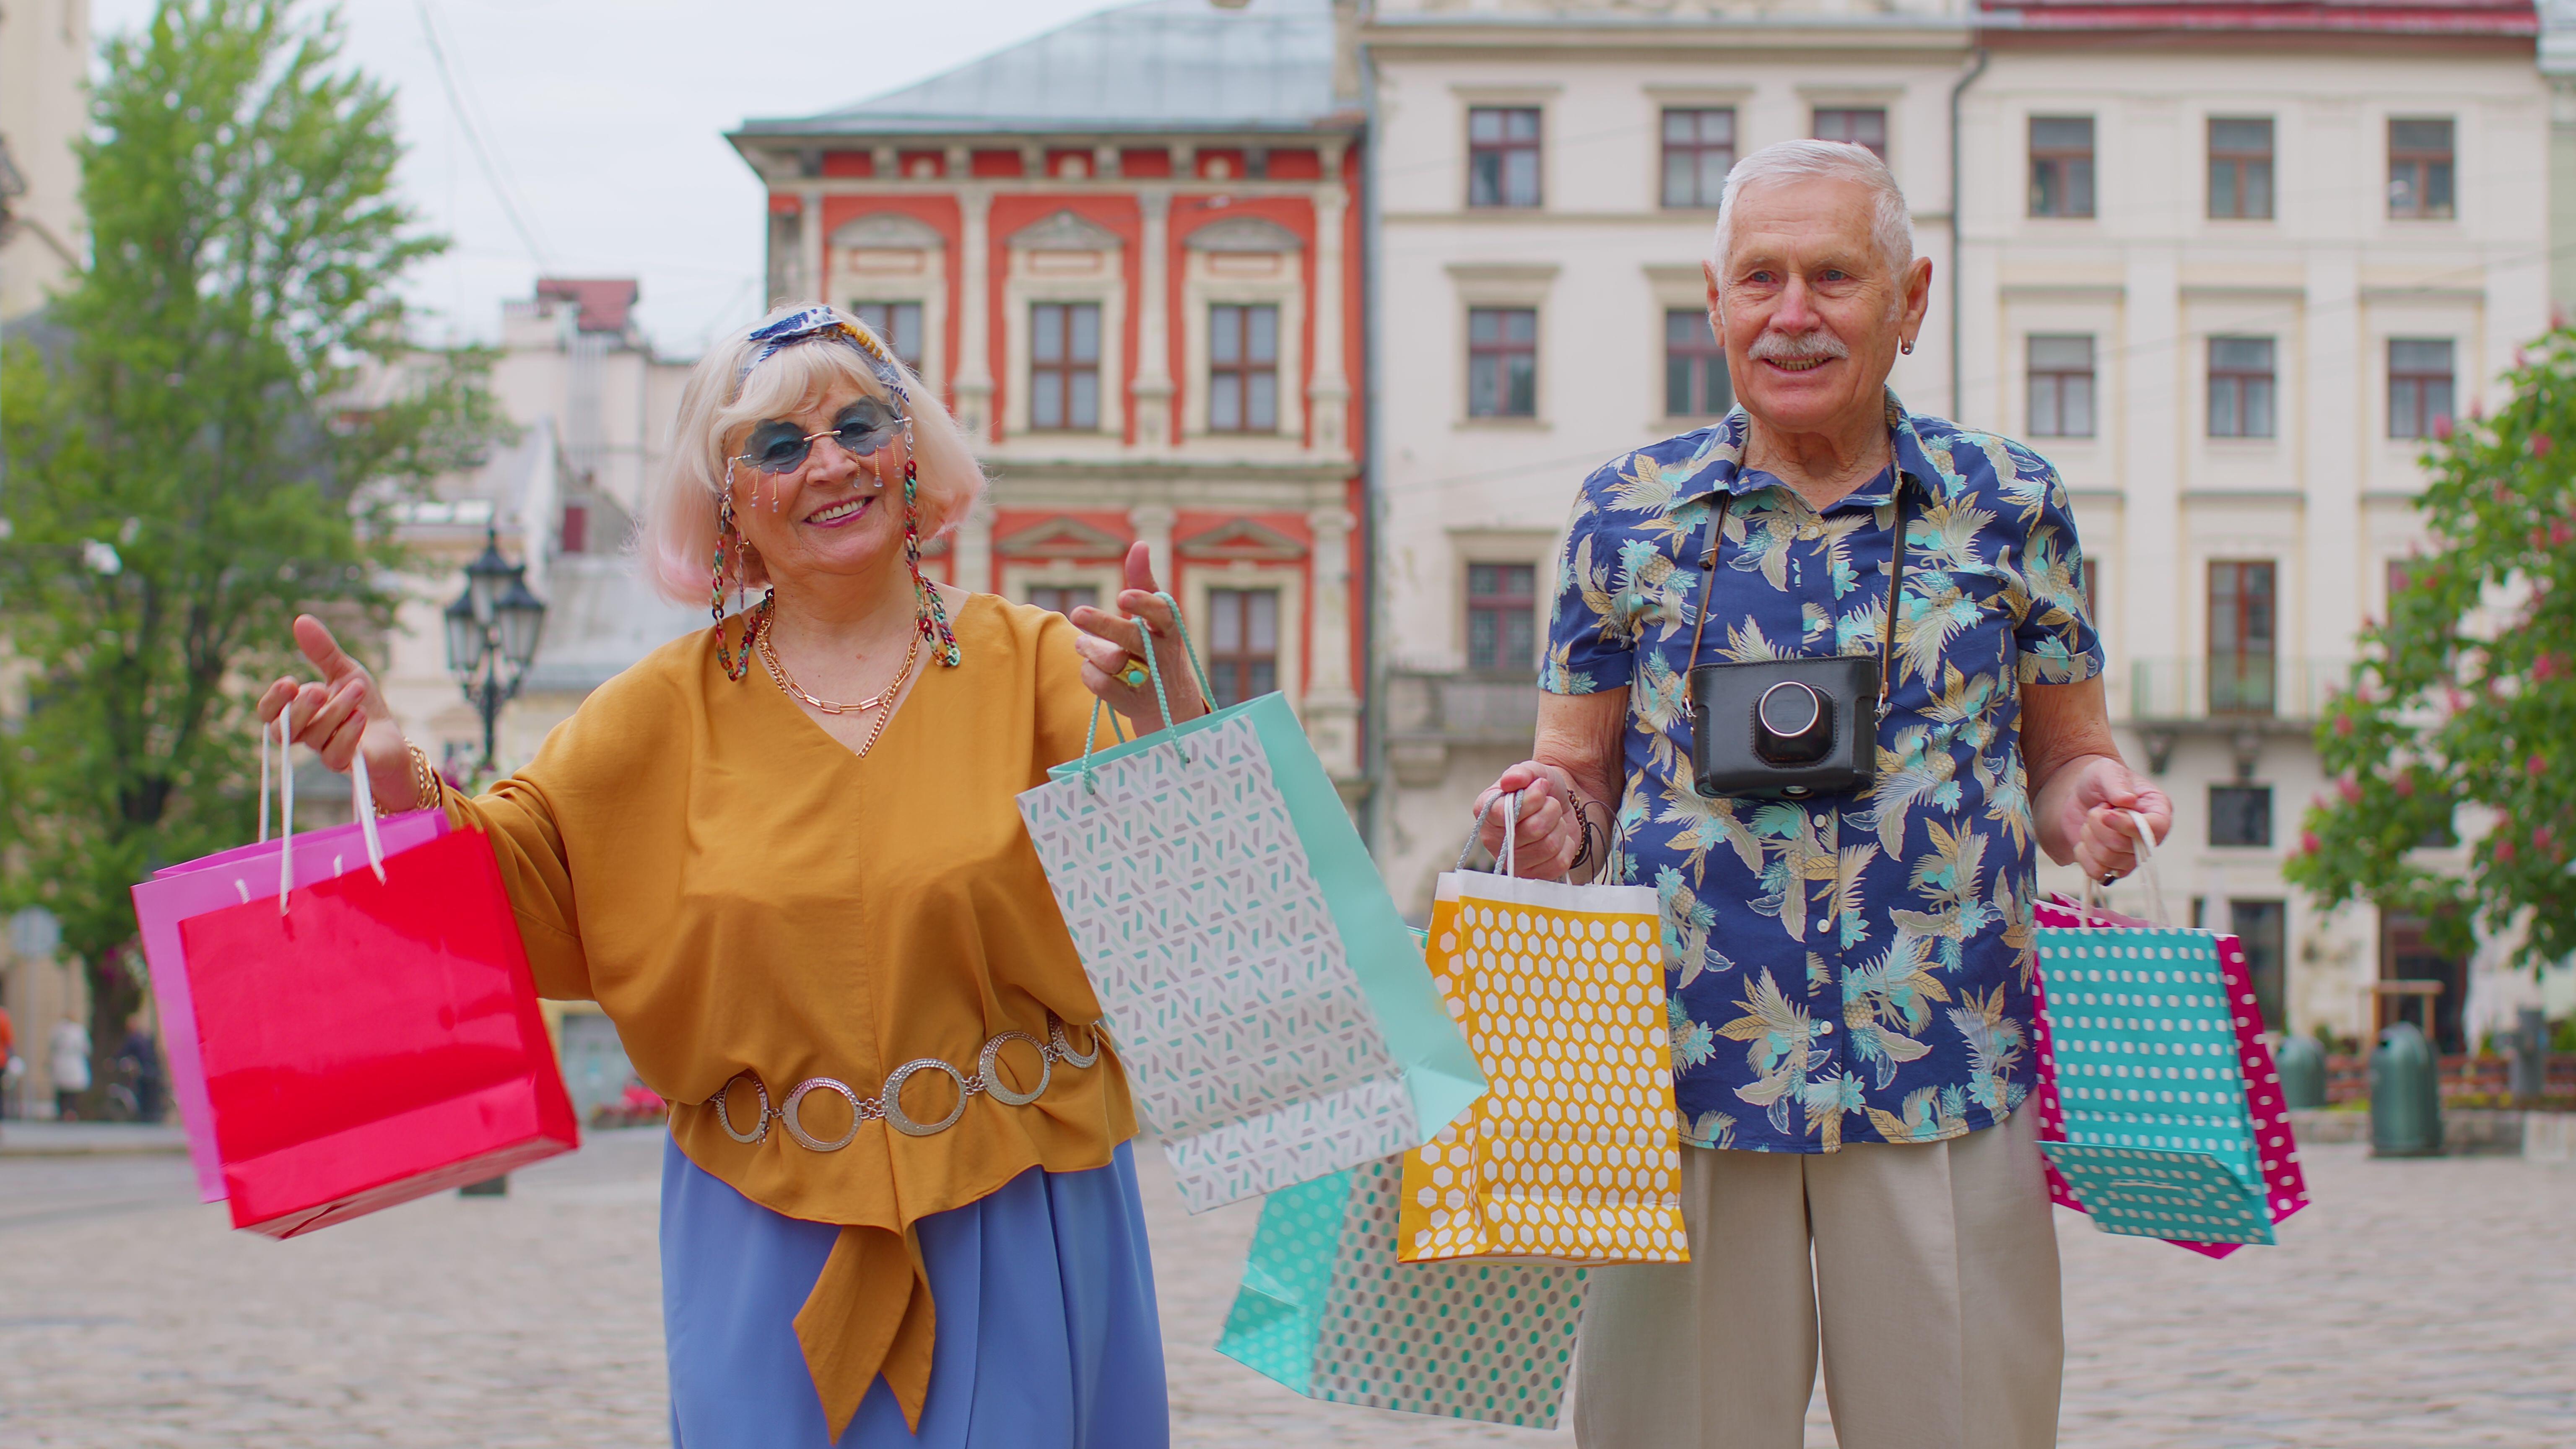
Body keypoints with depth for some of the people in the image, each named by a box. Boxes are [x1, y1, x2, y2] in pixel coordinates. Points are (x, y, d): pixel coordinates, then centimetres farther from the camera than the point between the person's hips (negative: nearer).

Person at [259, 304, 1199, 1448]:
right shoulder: (670, 711, 6)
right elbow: (512, 880, 3)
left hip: (1017, 1224, -1)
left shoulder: (1029, 664, -1)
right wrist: (396, 775, -15)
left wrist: (1160, 710, -32)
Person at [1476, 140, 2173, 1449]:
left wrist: (2090, 805, -9)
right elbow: (1581, 777, 13)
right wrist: (1553, 826, -10)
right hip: (1684, 1080, 0)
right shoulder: (1627, 514, 6)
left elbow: (2061, 756, 14)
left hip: (1948, 1087, 0)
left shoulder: (2010, 506, 6)